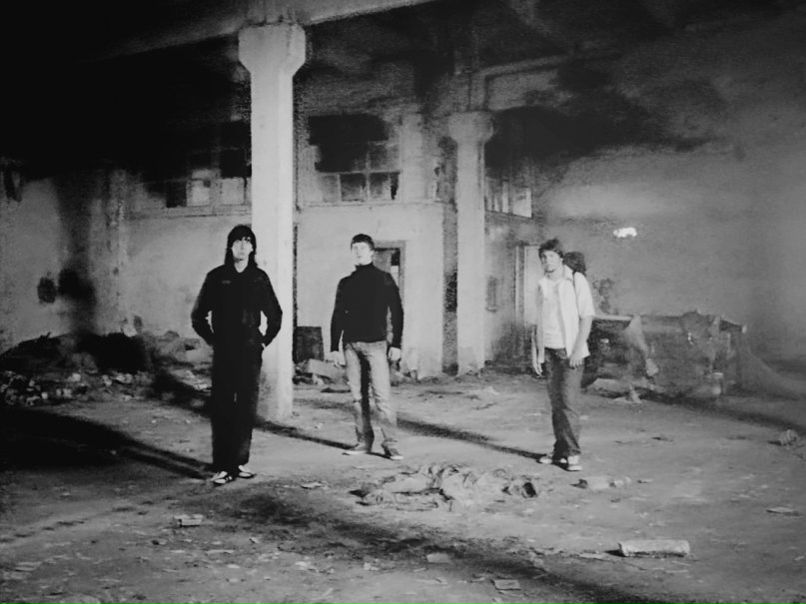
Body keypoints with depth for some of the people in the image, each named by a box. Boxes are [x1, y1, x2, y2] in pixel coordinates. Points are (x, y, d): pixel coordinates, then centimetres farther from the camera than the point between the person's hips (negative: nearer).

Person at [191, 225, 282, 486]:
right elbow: (198, 315, 10)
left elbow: (275, 315, 17)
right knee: (221, 410, -5)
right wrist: (212, 340, 5)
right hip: (223, 354, -2)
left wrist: (265, 340, 9)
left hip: (250, 354, 2)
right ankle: (221, 467, -4)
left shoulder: (259, 278, 7)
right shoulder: (216, 277, 3)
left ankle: (240, 462, 14)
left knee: (247, 410, 4)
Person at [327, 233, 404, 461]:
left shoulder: (384, 279, 4)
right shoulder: (346, 283, 14)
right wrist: (334, 348, 10)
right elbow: (337, 316, 16)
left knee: (382, 395, -10)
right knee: (358, 396, 5)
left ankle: (390, 444, -8)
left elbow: (396, 312, 3)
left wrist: (396, 344, -4)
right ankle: (363, 441, 12)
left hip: (375, 344, -4)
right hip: (350, 345, 4)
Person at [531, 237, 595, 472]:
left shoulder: (576, 280, -3)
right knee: (556, 403, 5)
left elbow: (587, 316, -6)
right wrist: (535, 352, 10)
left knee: (568, 401, -11)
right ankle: (560, 451, 11)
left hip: (570, 351, -4)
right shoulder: (542, 285, 11)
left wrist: (578, 348, -13)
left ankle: (572, 454, -6)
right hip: (549, 350, 5)